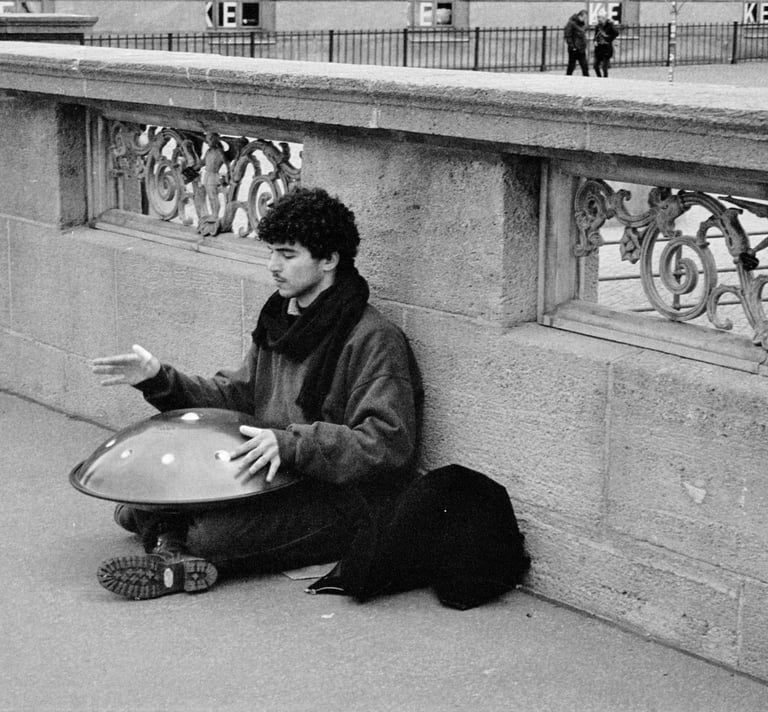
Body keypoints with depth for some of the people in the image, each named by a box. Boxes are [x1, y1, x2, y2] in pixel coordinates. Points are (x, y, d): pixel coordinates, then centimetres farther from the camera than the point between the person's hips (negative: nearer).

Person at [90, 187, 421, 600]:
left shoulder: (374, 341, -16)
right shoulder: (281, 319, 11)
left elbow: (388, 445, -26)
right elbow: (234, 395, 16)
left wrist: (291, 444, -36)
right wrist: (160, 380, 1)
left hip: (343, 498, -8)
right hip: (273, 475, 8)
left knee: (213, 534, -30)